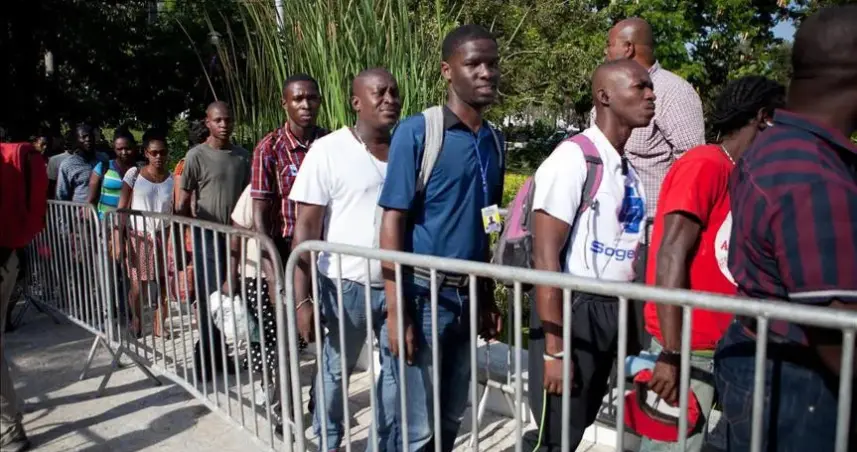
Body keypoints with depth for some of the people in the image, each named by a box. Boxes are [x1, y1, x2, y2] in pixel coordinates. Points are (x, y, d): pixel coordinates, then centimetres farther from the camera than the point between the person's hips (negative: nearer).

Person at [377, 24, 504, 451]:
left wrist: (487, 299, 13)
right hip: (423, 293, -6)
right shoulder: (417, 132, -10)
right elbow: (393, 220, -12)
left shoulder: (494, 141, 9)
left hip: (466, 296, 6)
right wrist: (396, 311, -15)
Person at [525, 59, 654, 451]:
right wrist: (554, 350, -20)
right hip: (573, 307, -8)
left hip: (614, 311, 8)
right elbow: (546, 257, -18)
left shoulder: (630, 171, 12)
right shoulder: (573, 157, -13)